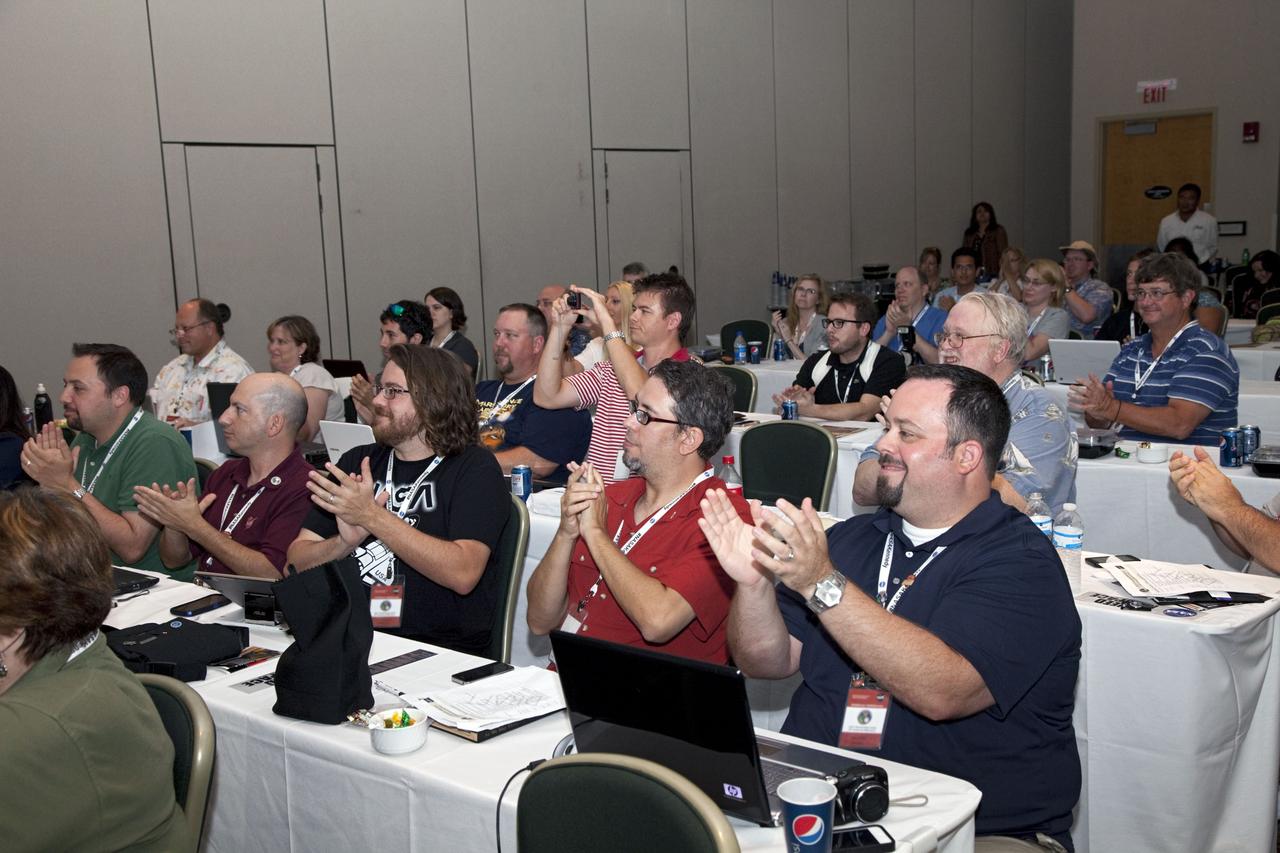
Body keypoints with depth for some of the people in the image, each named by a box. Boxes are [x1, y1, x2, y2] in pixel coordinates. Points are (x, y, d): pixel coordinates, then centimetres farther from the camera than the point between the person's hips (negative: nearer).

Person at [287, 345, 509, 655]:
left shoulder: (474, 467, -2)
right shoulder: (357, 462, 14)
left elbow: (463, 574, -18)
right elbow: (297, 561, 8)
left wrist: (371, 516, -19)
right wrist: (345, 542, -13)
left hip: (442, 652, -4)